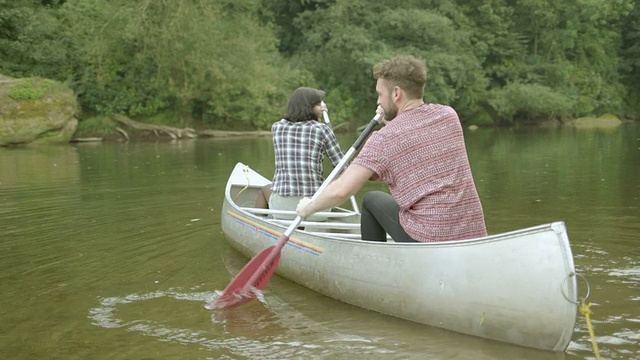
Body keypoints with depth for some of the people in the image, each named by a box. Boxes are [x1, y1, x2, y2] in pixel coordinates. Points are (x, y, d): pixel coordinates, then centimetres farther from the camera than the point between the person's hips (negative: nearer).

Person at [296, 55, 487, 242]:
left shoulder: (384, 139, -9)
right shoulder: (449, 115, 6)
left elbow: (340, 191, -13)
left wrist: (308, 208, 4)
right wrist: (392, 121, 24)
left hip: (427, 241, -5)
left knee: (373, 200, 19)